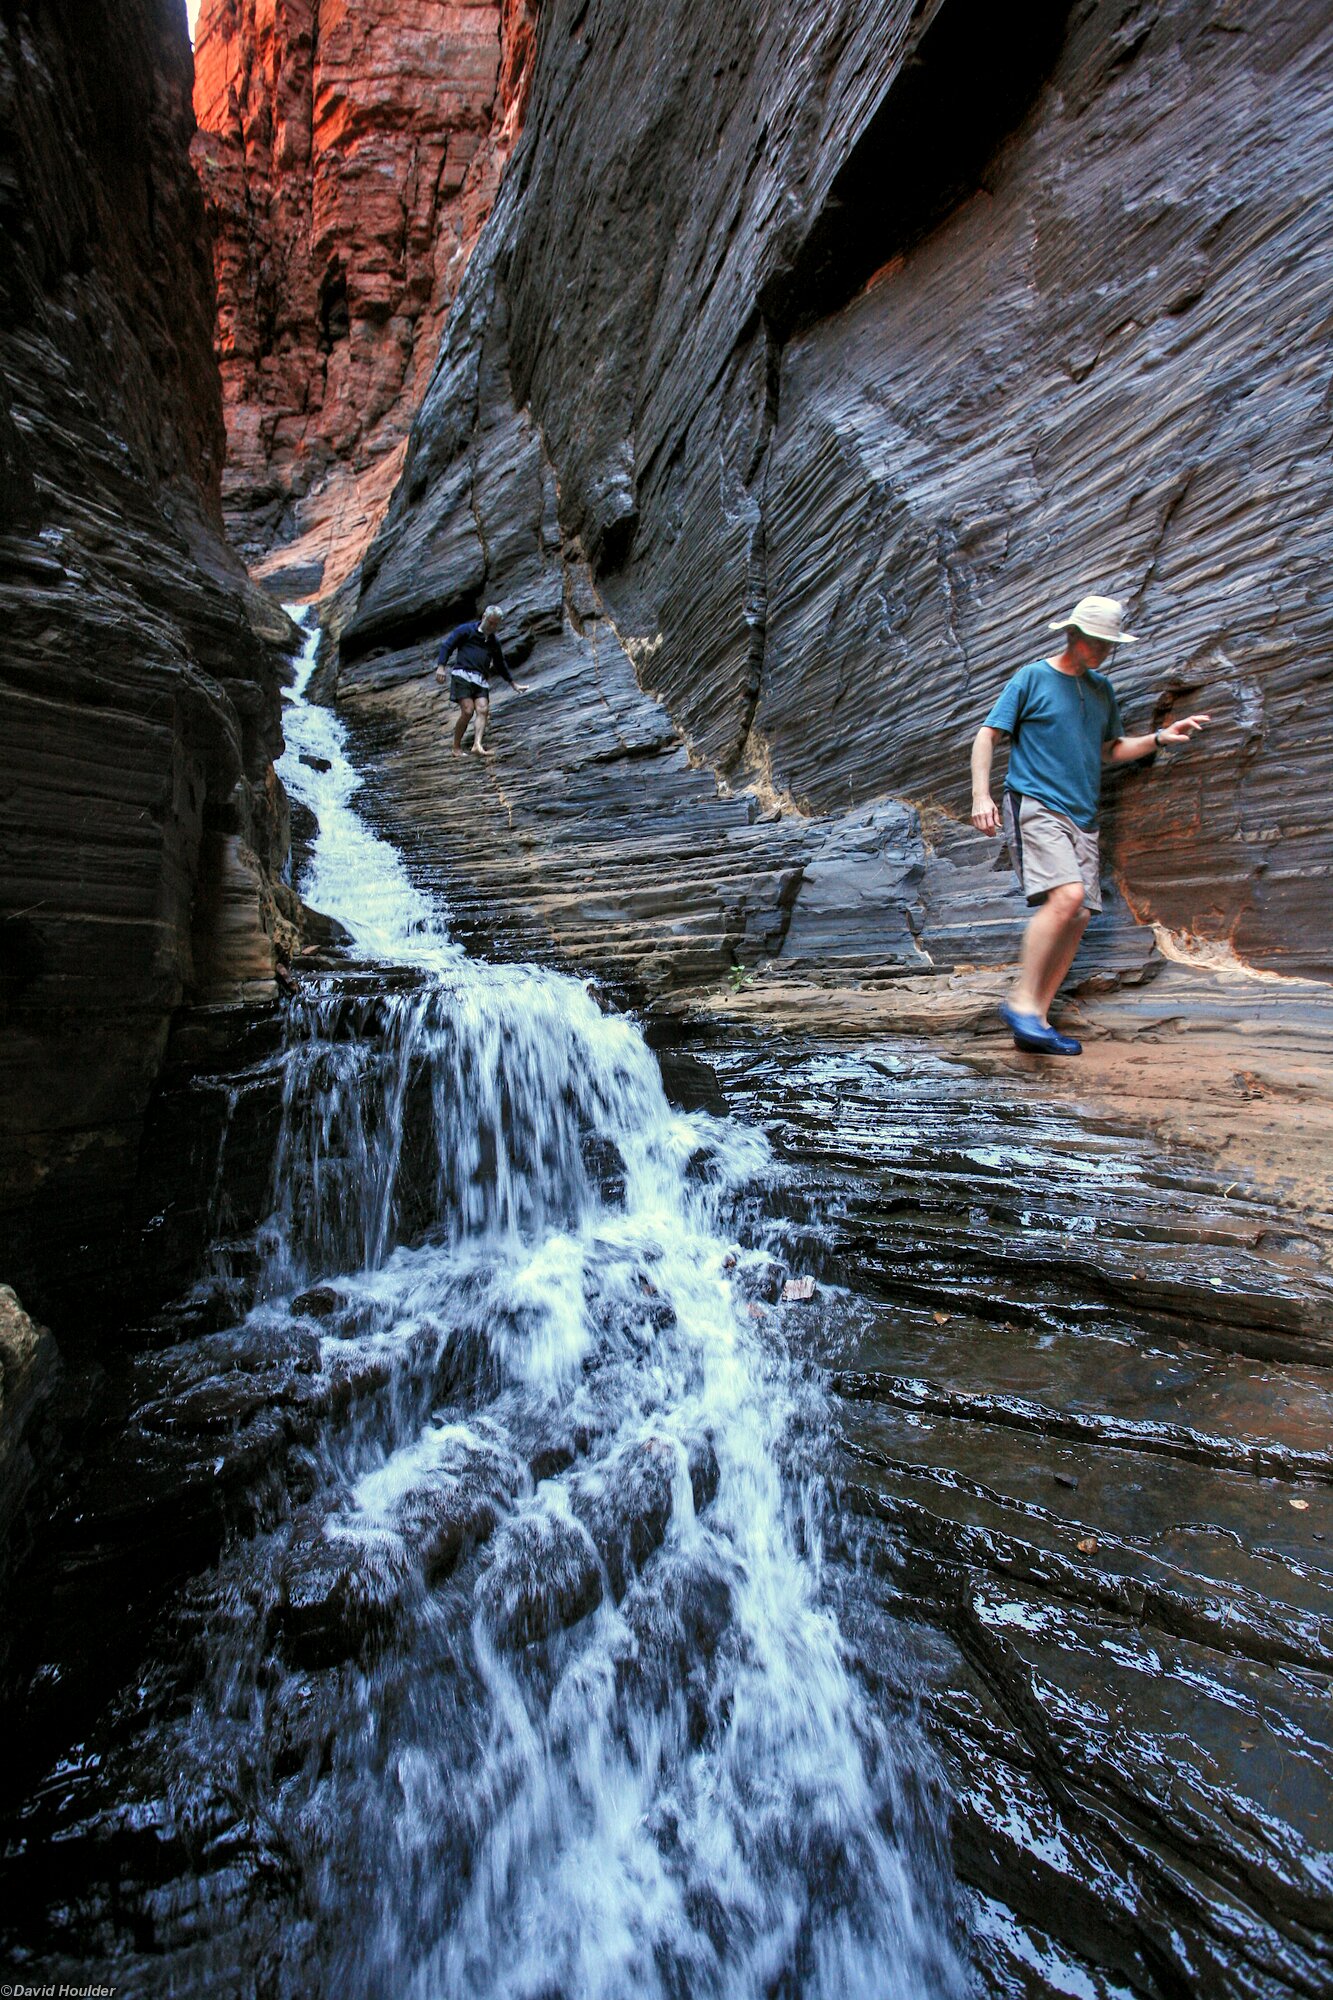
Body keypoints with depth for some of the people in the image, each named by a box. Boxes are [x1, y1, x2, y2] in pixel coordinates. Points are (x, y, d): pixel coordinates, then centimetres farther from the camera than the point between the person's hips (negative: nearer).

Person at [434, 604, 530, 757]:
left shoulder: (494, 642, 25)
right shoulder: (466, 630, 8)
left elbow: (500, 664, 36)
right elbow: (447, 645, 2)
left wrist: (513, 683, 37)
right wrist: (441, 666, -11)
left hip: (481, 680, 5)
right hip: (463, 675, -5)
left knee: (483, 710, -18)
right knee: (467, 711, -18)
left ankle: (477, 745, -30)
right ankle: (457, 748, -8)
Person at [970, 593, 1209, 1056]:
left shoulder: (1102, 689, 21)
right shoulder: (1032, 678, 4)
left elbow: (1111, 751, 27)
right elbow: (987, 736, -1)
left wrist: (1160, 738, 10)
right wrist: (981, 794, -15)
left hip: (1082, 817, 7)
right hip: (1035, 806, -7)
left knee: (1078, 917, -3)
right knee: (1067, 896, -27)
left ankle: (1036, 1022, 1)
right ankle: (1021, 1001, -20)